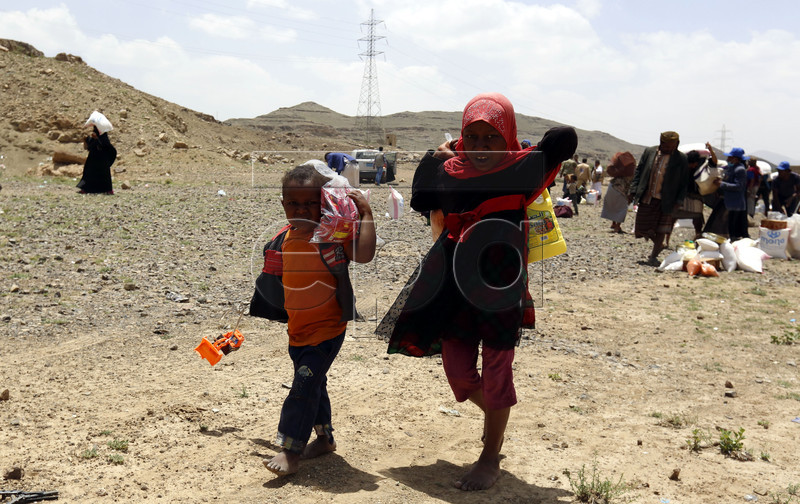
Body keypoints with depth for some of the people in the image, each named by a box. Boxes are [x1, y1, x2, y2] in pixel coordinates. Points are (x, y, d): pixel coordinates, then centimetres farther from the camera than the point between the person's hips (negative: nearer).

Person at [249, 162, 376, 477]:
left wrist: (366, 214, -29)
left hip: (326, 330, -7)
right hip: (297, 330, 7)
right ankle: (324, 437, 38)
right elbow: (274, 275, 18)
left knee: (305, 385, -10)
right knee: (313, 384, 20)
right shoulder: (282, 241, 0)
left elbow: (364, 254, -33)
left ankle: (291, 450, 1)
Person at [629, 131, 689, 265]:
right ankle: (659, 245, 35)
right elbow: (638, 171, 9)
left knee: (661, 229, 2)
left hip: (666, 201, -3)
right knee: (643, 226, 7)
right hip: (647, 198, 3)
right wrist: (633, 190, 1)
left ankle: (653, 256, 17)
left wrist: (678, 201, -8)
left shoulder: (681, 159, -4)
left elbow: (684, 182, 0)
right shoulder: (649, 152, 3)